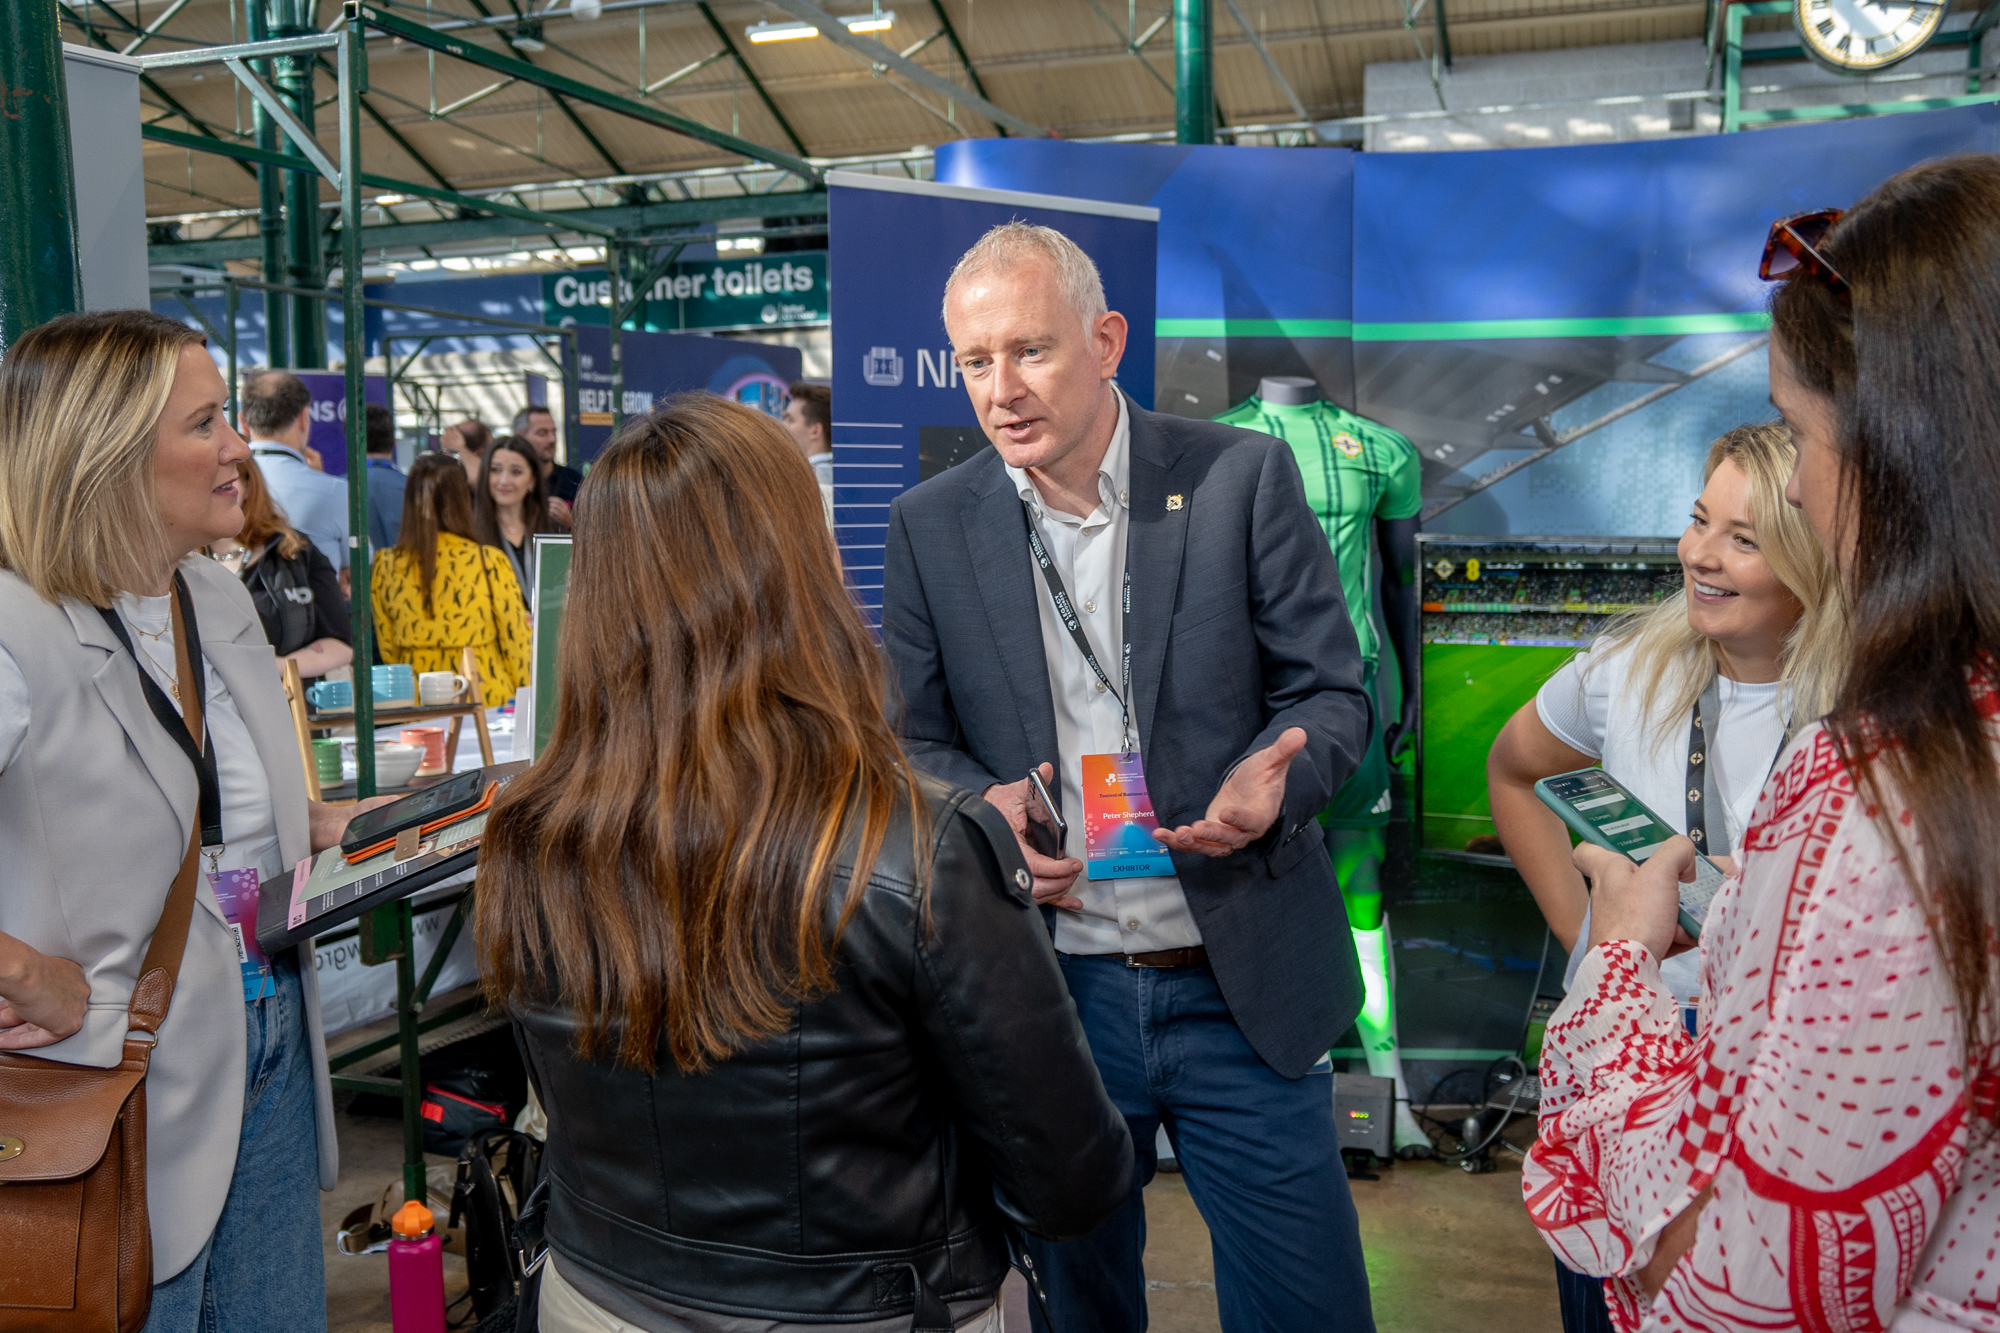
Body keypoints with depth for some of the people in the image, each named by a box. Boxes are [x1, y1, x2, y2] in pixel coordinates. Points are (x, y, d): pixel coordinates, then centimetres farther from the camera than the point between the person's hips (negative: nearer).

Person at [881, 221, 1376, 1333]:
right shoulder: (929, 525, 1)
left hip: (1243, 989, -1)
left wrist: (1274, 777, -24)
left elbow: (1335, 694, -2)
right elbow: (913, 737, 7)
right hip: (1051, 984, 2)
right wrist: (980, 804, -15)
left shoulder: (1244, 478, -5)